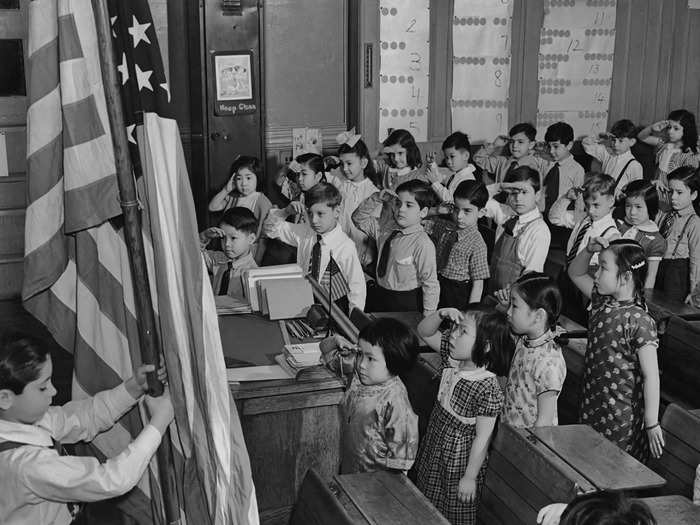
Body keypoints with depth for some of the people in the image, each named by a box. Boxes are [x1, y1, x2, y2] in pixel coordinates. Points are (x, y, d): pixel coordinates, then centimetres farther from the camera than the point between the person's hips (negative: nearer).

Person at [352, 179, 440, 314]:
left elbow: (430, 284, -17)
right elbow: (359, 219, 11)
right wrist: (376, 199, -5)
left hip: (407, 303, -6)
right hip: (378, 297, 6)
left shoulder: (423, 244, -20)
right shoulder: (385, 229, 1)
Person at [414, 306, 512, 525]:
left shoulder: (488, 389, -30)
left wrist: (470, 477, -17)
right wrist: (441, 314, -18)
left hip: (459, 459, -7)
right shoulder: (454, 359, -8)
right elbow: (424, 332, 3)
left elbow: (482, 437, -24)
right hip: (434, 448, 7)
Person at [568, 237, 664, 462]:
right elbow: (575, 273, 17)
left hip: (620, 418, -8)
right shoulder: (602, 301, 3)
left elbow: (650, 376, -19)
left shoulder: (639, 321, -20)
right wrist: (589, 251, -3)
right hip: (591, 407, 8)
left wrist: (652, 425, -17)